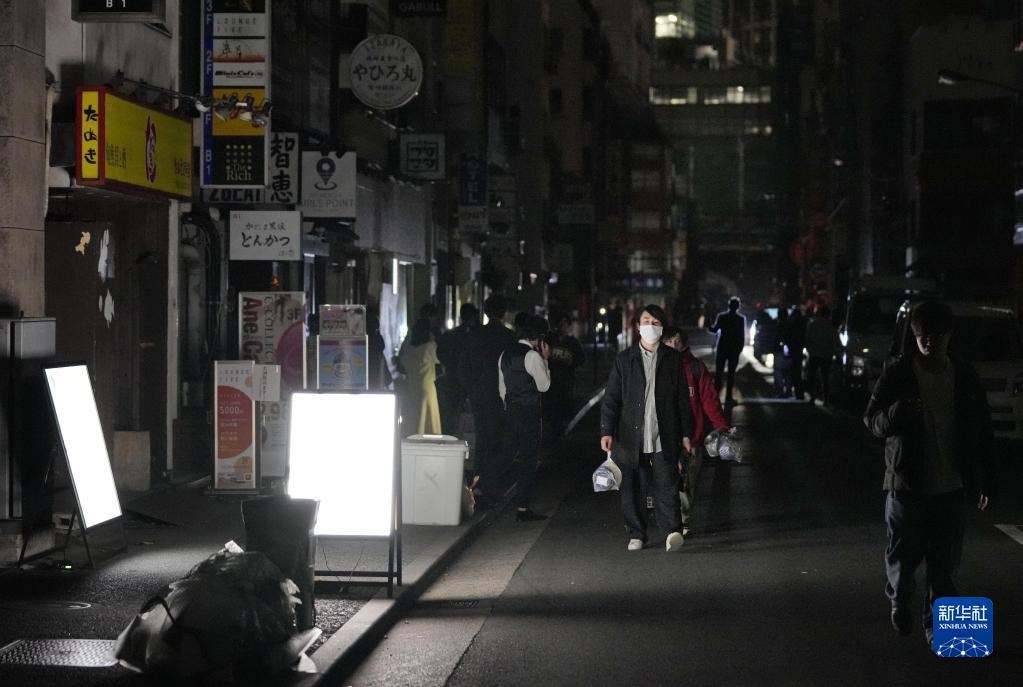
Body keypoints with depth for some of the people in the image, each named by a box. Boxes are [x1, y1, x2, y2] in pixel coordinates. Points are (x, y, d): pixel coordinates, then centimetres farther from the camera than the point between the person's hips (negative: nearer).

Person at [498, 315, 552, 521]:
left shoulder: (506, 353, 11)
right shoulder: (533, 356, -14)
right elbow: (544, 385, -7)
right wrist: (545, 359, -2)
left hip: (510, 410, 7)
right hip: (529, 411, -7)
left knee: (507, 455, 17)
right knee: (528, 459, -2)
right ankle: (522, 508, -1)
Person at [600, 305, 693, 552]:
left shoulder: (673, 359, 8)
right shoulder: (624, 359, 6)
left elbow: (682, 399, 9)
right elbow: (611, 399, 3)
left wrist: (685, 434, 6)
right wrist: (607, 431, -7)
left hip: (664, 438, -1)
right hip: (631, 437, 1)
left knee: (666, 486, -9)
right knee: (631, 490, 5)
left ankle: (673, 532, -13)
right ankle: (636, 535, 15)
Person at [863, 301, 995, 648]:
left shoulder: (965, 377, 3)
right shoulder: (898, 375, -6)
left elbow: (981, 433, 10)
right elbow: (872, 420, -6)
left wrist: (986, 480, 9)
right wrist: (898, 412, -27)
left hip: (951, 485, 2)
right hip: (907, 482, -2)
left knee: (945, 561, 2)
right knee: (904, 554, 9)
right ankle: (900, 603, 37)